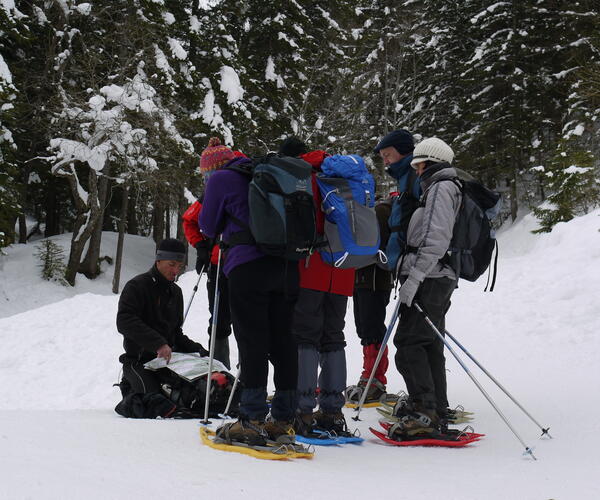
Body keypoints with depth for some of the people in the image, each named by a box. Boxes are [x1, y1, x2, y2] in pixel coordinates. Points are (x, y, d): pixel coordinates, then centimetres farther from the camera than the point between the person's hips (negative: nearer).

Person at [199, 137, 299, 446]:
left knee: (251, 342, -5)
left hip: (248, 266, -6)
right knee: (284, 342, 5)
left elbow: (209, 227, 11)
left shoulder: (221, 179, 5)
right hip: (286, 267, 6)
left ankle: (251, 420, -6)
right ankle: (283, 420, 8)